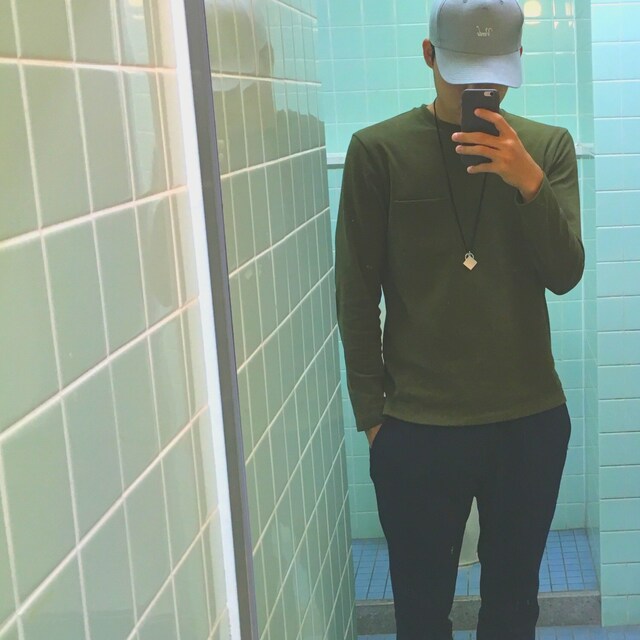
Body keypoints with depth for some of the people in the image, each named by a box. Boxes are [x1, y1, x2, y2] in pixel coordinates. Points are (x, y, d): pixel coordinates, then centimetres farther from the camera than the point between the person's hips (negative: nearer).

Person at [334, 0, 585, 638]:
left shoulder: (548, 147, 3)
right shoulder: (378, 150, -5)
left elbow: (565, 275, -4)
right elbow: (356, 294, -3)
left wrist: (529, 181, -20)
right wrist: (371, 414, -2)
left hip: (531, 420, 2)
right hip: (417, 428, -2)